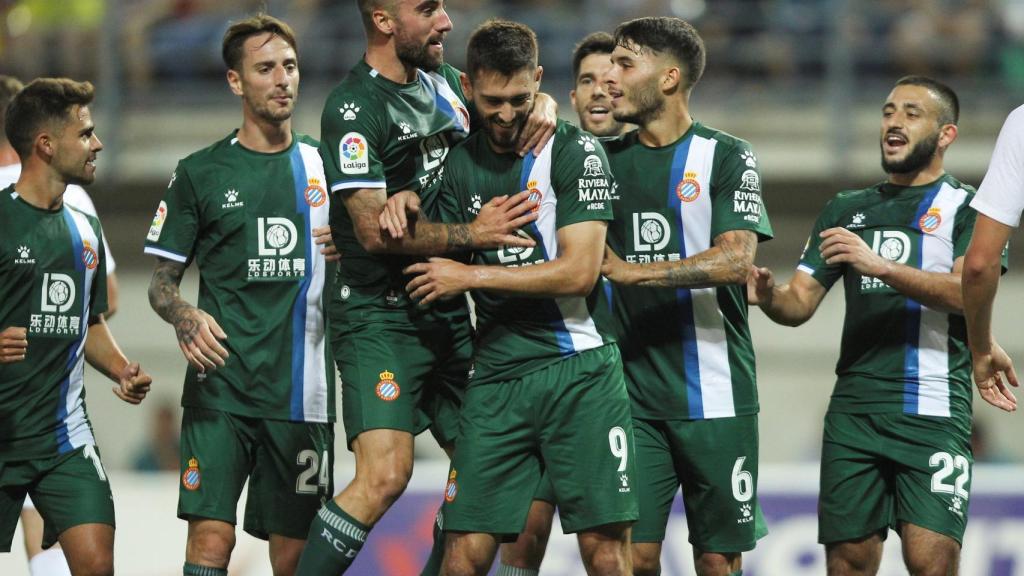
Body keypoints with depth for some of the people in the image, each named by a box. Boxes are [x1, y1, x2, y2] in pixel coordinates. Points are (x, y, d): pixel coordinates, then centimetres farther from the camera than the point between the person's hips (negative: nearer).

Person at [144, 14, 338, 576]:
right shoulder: (200, 173, 6)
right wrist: (184, 316, -14)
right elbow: (162, 282, 8)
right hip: (222, 387, -2)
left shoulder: (325, 166, 11)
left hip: (304, 392, 2)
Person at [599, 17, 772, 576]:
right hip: (631, 395, 3)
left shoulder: (725, 156, -1)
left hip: (714, 397, -3)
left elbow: (735, 259, -14)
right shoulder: (607, 158, 12)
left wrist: (629, 272, -16)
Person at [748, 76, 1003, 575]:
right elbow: (801, 303, 13)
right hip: (854, 410, 5)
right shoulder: (846, 209, 18)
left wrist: (882, 266, -25)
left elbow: (967, 291, -13)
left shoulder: (966, 208, 4)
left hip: (932, 411, -5)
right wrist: (768, 296, -10)